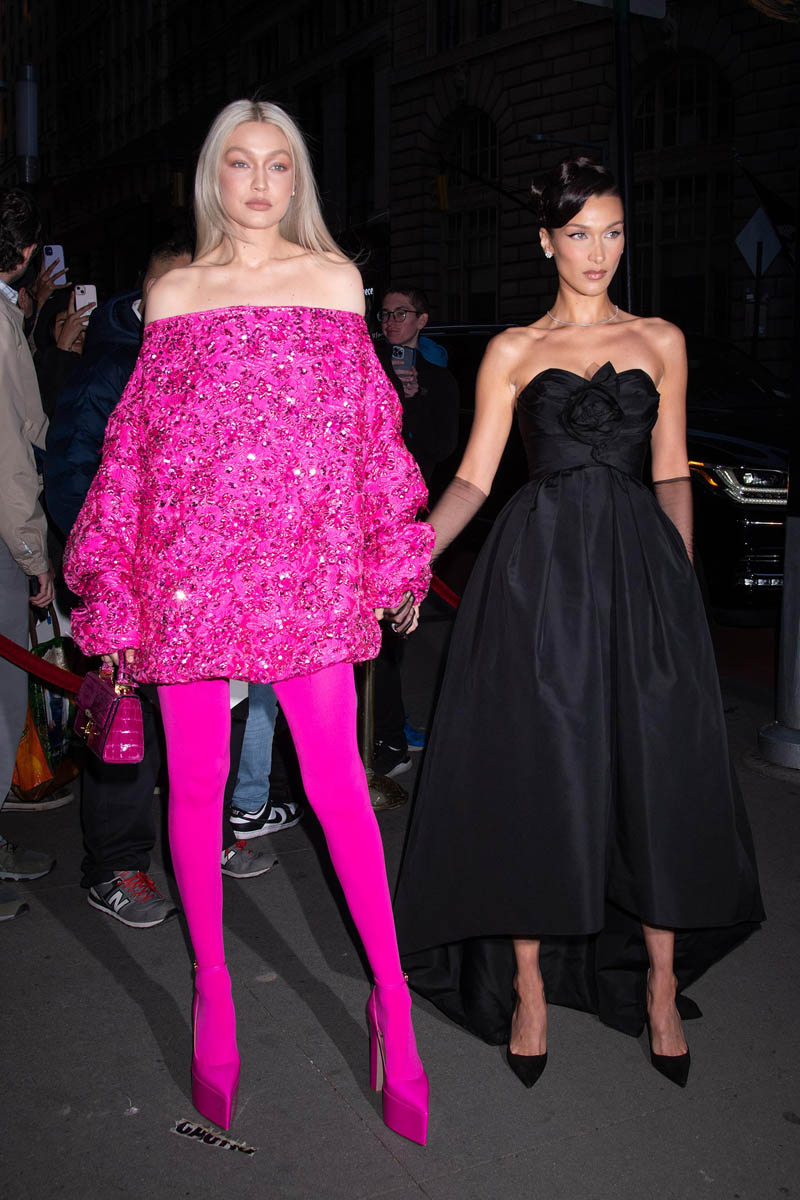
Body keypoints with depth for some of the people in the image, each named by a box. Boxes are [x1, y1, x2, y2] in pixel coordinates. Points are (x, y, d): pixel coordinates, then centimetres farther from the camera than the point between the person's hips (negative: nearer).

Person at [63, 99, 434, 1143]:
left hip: (307, 557, -1)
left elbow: (366, 423, 11)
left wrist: (391, 557, 8)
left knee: (336, 781, -2)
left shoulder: (334, 279, 10)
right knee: (196, 784, 6)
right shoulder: (172, 295, 11)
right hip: (189, 562, 1)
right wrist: (115, 587, 7)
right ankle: (213, 995, 23)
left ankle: (393, 1001, 12)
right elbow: (138, 439, 11)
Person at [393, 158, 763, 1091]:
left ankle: (660, 986, 18)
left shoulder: (660, 342, 13)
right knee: (535, 776, 1)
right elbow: (473, 478, 3)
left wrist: (682, 579, 2)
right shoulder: (513, 351, 8)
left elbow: (671, 473, 12)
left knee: (655, 774, 2)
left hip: (639, 568, 2)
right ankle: (529, 988, 15)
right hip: (539, 569, -1)